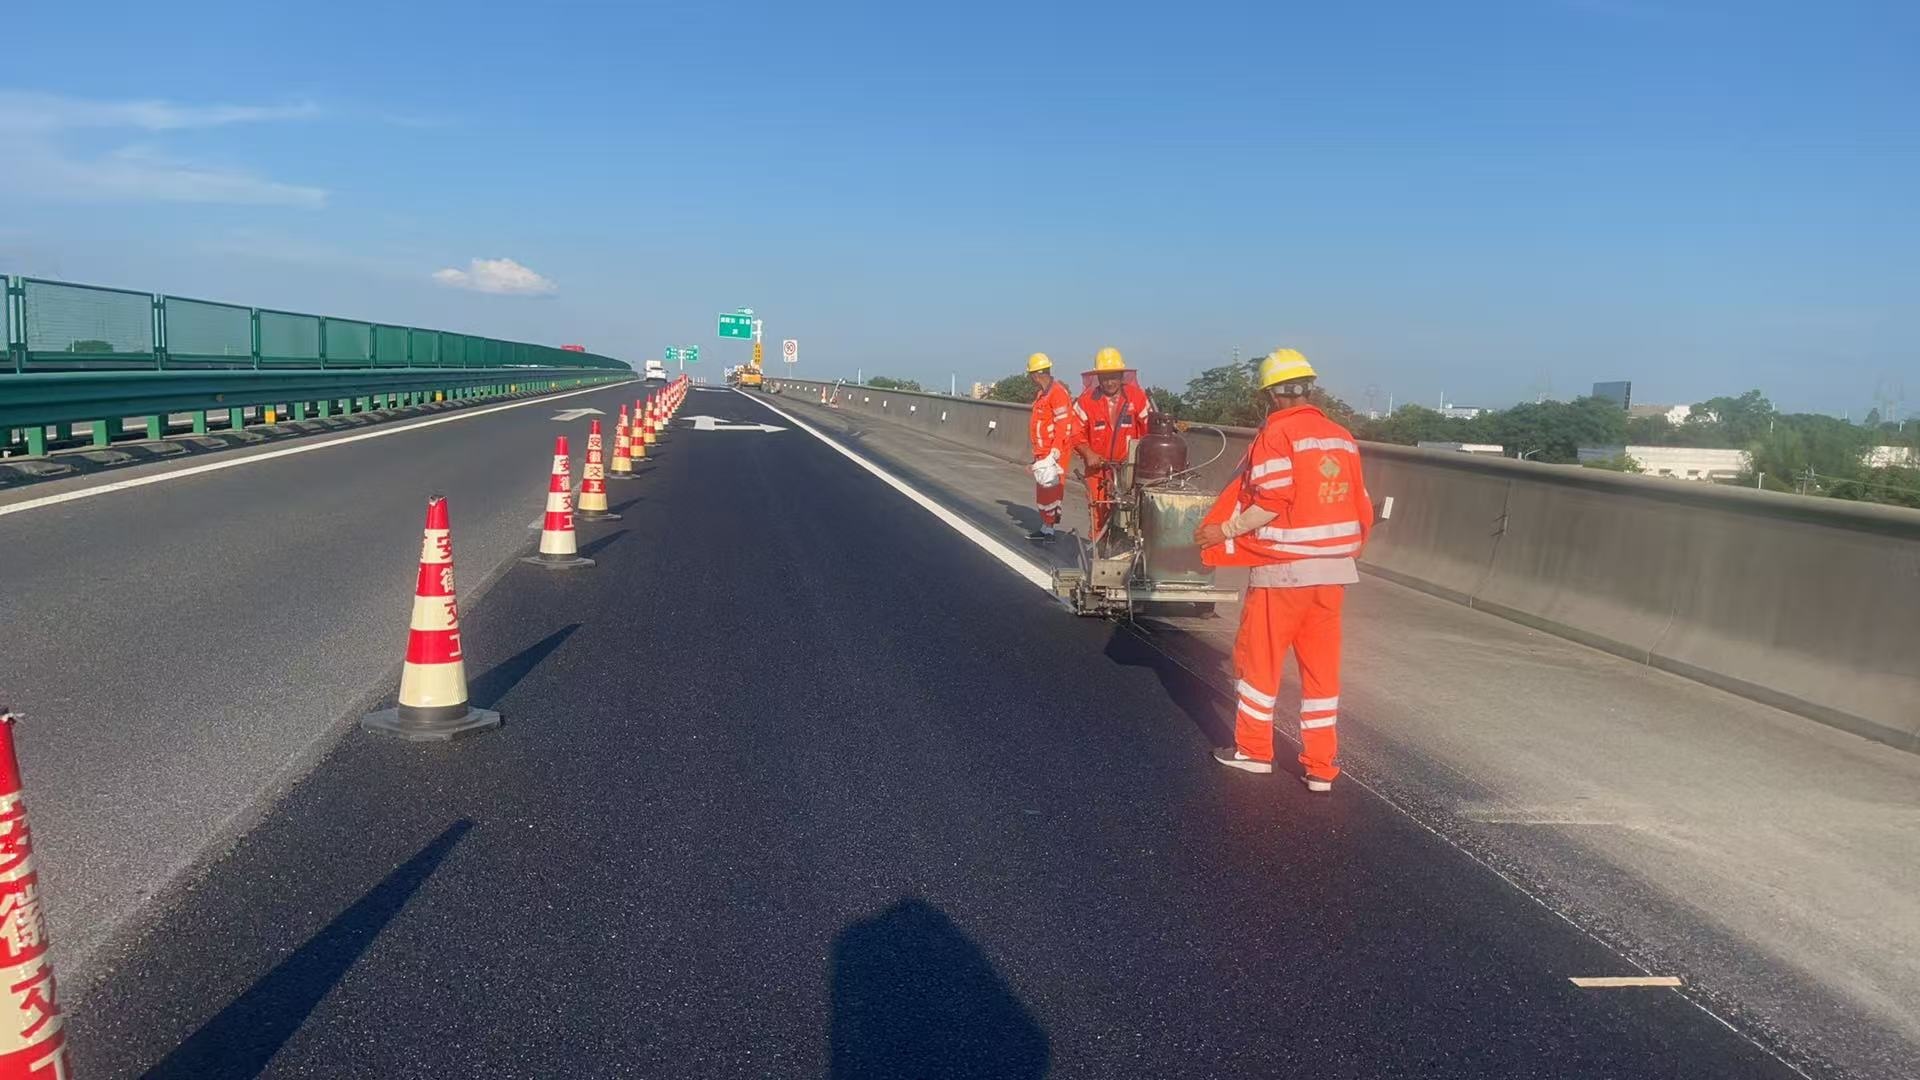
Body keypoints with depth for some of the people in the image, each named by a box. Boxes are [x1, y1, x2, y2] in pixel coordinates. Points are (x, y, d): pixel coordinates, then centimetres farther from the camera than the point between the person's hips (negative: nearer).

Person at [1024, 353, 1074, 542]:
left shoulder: (1057, 393, -16)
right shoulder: (1043, 393, 14)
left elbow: (1063, 427, -21)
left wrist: (1054, 454, -23)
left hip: (1053, 453, -10)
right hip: (1042, 452, 10)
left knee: (1050, 489, -7)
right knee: (1042, 489, 15)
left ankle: (1049, 529, -2)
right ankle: (1045, 526, 25)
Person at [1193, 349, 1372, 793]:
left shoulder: (1277, 433, -11)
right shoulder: (1342, 437, 9)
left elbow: (1270, 502, -18)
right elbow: (1360, 508, 10)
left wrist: (1223, 531, -9)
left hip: (1284, 567, -6)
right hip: (1334, 569, 6)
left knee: (1259, 657, 10)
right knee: (1322, 666, 10)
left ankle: (1253, 748, 20)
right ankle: (1321, 766, 13)